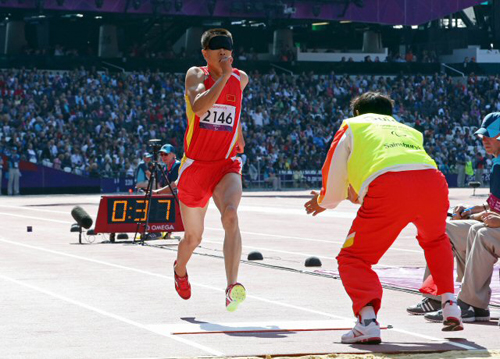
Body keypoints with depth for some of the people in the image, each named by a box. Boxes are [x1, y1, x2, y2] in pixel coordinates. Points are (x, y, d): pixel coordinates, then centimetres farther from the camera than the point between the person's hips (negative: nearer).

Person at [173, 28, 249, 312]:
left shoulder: (241, 79, 6)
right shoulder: (196, 75, -6)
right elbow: (198, 107, -28)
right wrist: (224, 75, -28)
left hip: (227, 165, 1)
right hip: (195, 166, -1)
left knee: (231, 215, -30)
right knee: (194, 237, 13)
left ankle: (232, 287, -42)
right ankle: (180, 270, 49)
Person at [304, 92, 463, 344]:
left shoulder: (351, 127, 28)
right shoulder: (409, 131, 39)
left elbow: (333, 187, 24)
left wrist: (323, 202, 47)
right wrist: (358, 195, 57)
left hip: (387, 187, -4)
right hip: (433, 180, 4)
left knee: (353, 259, 9)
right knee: (435, 239, 36)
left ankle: (366, 317, -16)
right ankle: (450, 305, 24)